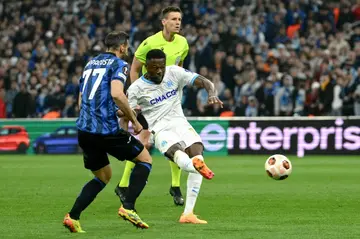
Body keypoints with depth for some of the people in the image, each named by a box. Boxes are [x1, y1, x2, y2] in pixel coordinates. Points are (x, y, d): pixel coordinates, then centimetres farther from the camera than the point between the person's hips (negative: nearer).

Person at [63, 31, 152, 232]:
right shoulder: (118, 64, -3)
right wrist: (134, 120, -9)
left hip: (84, 130, 7)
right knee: (145, 159, 11)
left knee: (103, 177, 22)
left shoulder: (91, 63, 20)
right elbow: (117, 94, -21)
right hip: (106, 130, -7)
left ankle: (73, 216, 6)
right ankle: (128, 207, -3)